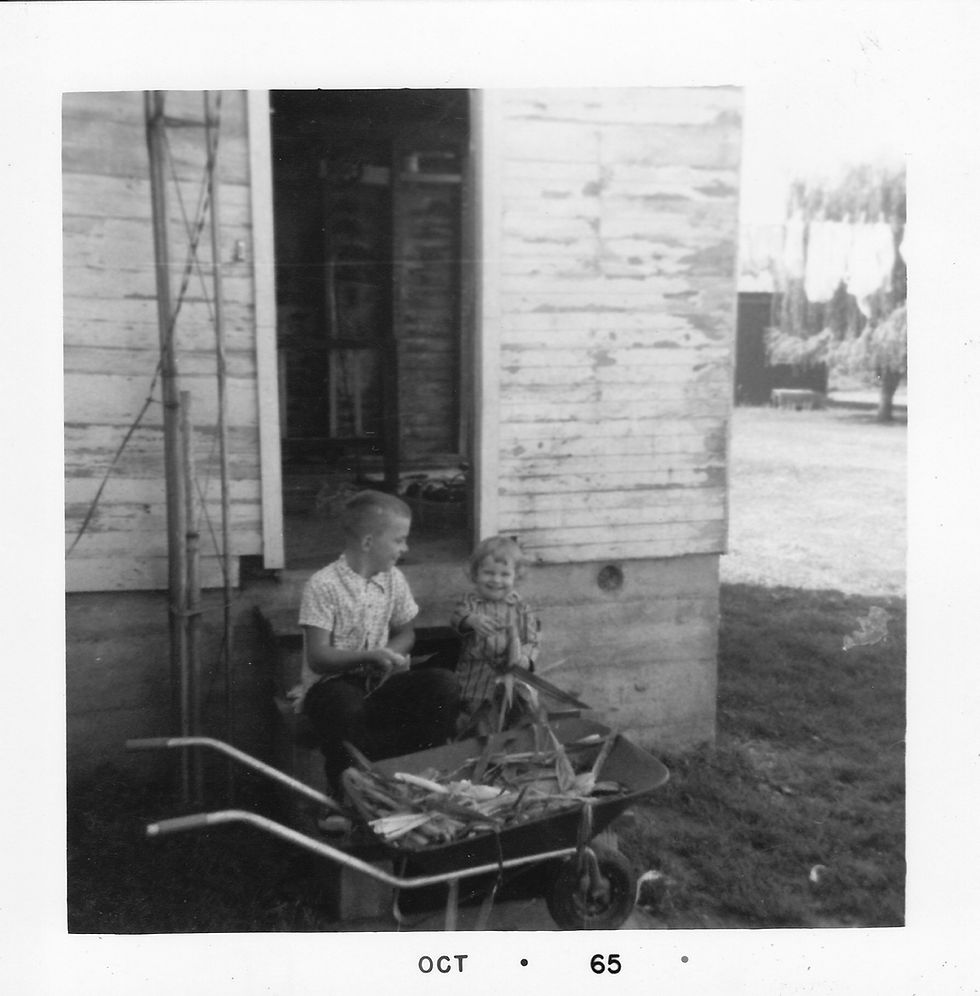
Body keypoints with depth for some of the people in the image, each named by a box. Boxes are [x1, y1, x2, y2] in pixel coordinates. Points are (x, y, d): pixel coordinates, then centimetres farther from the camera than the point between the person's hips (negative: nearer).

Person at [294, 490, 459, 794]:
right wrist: (371, 655, -28)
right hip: (331, 684, -5)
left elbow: (406, 633, 18)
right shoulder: (323, 586, -13)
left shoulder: (394, 579, 4)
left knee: (443, 683, -21)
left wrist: (388, 655, -6)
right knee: (347, 710, -41)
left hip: (377, 681, 5)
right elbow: (318, 658, -15)